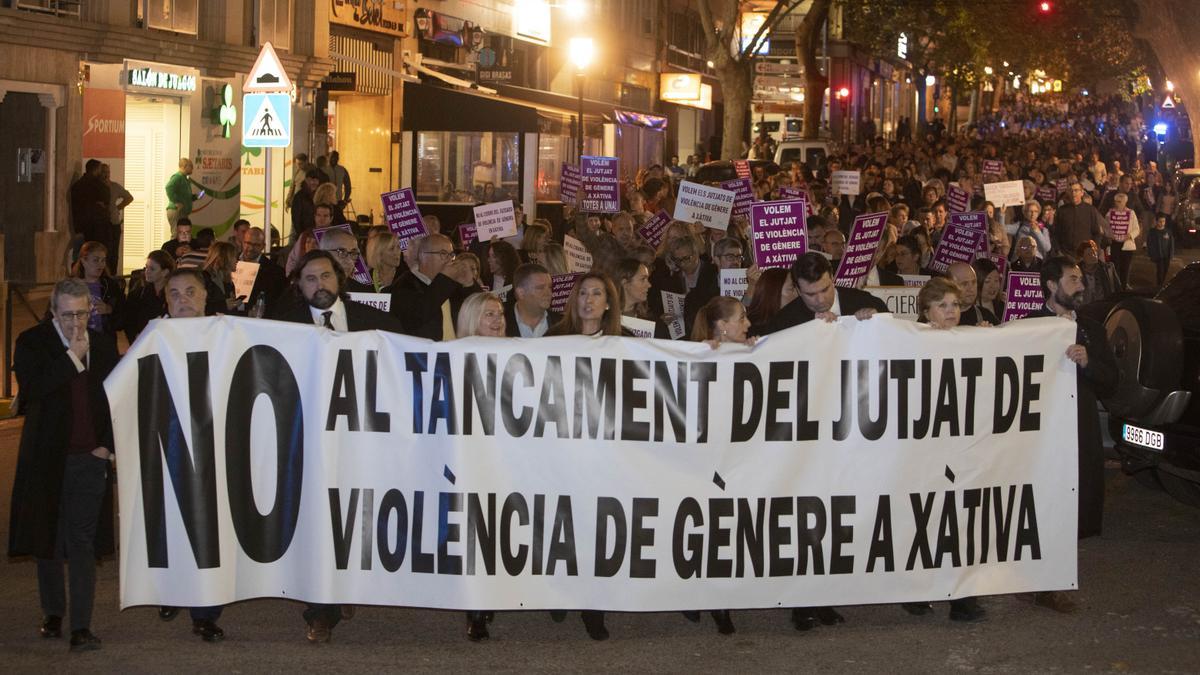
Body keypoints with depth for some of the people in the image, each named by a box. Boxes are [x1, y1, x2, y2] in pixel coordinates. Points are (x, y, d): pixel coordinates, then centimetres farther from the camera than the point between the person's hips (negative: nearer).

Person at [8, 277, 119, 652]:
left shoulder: (103, 344, 6)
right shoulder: (32, 342, -3)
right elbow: (32, 391, -18)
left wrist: (108, 444, 2)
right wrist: (72, 357, -20)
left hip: (90, 458, 1)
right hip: (48, 457, 0)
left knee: (83, 542, -5)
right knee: (48, 540, 12)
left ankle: (81, 627, -8)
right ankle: (53, 614, 28)